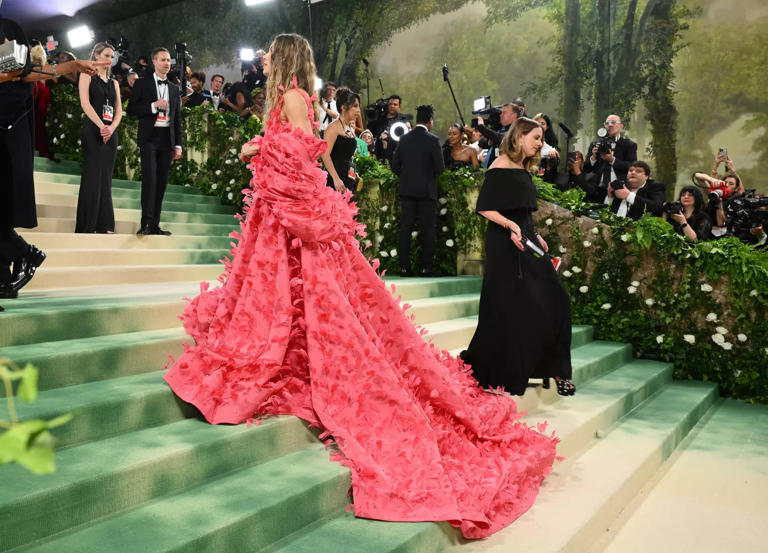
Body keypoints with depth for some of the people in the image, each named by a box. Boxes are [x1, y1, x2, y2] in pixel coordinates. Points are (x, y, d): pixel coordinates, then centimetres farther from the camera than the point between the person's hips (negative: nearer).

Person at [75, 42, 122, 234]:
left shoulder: (114, 83, 20)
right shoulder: (87, 76, 5)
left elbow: (119, 110, 11)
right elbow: (85, 103, -8)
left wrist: (112, 127, -8)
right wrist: (101, 126, -19)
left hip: (110, 132, 5)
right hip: (92, 130, -5)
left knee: (106, 177, 3)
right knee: (93, 176, -8)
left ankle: (104, 225, 3)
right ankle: (88, 225, -7)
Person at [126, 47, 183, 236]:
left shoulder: (174, 88, 17)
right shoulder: (142, 83, 5)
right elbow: (131, 110, -1)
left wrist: (178, 144, 10)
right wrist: (153, 106, -14)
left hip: (167, 139, 4)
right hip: (149, 137, -4)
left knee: (161, 182, 3)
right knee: (149, 178, -15)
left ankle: (155, 225, 7)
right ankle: (146, 223, -16)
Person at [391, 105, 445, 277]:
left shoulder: (404, 139, 4)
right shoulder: (432, 140, -9)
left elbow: (395, 166, 6)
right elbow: (440, 168, -10)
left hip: (407, 190, 4)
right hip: (426, 190, -4)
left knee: (405, 229, 6)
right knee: (428, 230, 4)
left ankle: (404, 267, 6)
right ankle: (426, 267, 3)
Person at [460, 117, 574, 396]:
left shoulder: (524, 169, 17)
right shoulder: (501, 165, -8)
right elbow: (484, 208, -15)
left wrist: (536, 236, 13)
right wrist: (510, 226, -26)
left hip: (526, 240, 8)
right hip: (505, 245, -8)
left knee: (553, 299, 3)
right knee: (508, 309, -4)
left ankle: (554, 368, 12)